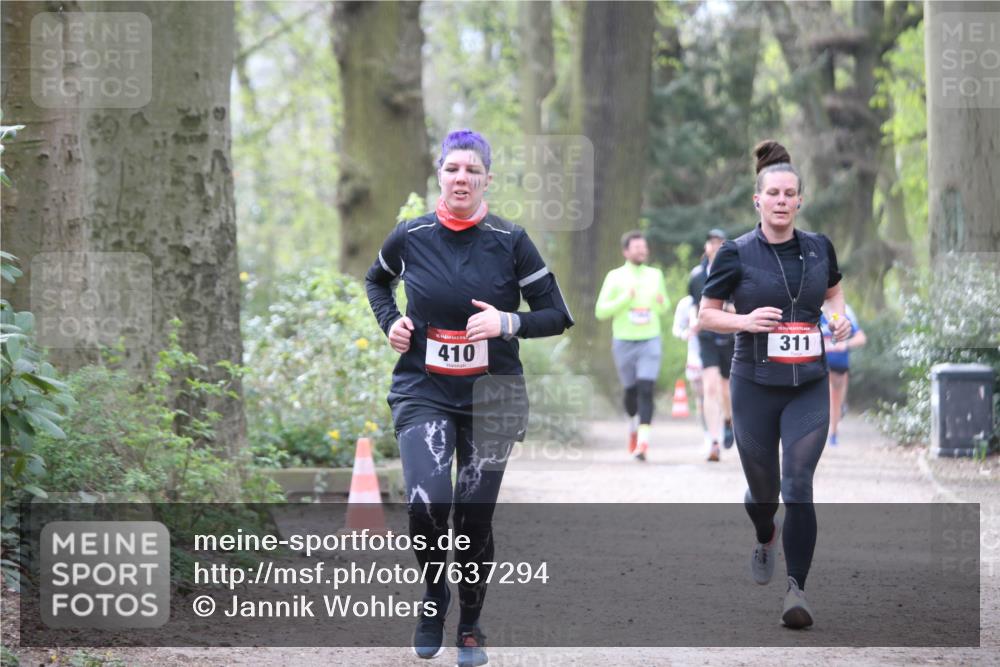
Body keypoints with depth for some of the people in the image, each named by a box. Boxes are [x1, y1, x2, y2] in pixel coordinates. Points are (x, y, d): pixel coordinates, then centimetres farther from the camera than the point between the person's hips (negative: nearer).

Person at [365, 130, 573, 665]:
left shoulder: (510, 241, -5)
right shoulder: (410, 237, -1)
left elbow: (557, 316, -2)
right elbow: (376, 280, 21)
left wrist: (507, 323, -18)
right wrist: (389, 322, 3)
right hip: (424, 392, 0)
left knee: (475, 518, 4)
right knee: (427, 504, -20)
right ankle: (434, 593, 9)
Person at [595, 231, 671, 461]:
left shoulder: (655, 275, 10)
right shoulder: (615, 277, 1)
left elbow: (665, 307, 21)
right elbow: (601, 311, -3)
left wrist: (661, 302, -3)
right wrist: (625, 299, -16)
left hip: (650, 341, 1)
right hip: (623, 341, -1)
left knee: (646, 390, -14)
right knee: (630, 391, 7)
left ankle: (643, 442, -20)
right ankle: (633, 427, 37)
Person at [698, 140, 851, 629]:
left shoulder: (819, 248, 2)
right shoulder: (736, 254, -6)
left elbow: (833, 291, 22)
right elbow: (706, 314, 1)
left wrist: (839, 315, 1)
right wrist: (745, 320, -18)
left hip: (809, 388, 1)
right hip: (755, 387, -1)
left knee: (798, 485, -14)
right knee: (763, 487, 12)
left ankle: (797, 588, -13)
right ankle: (765, 538, 48)